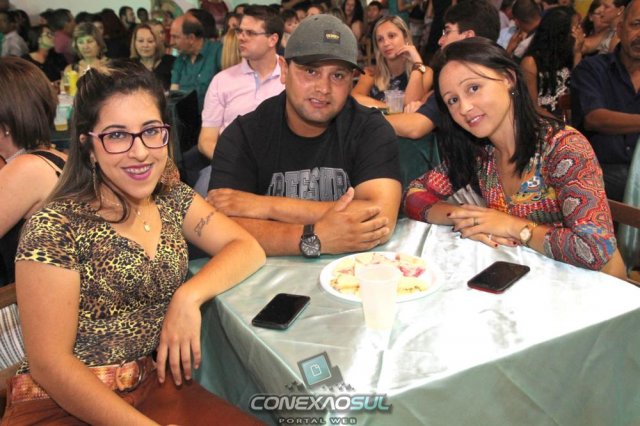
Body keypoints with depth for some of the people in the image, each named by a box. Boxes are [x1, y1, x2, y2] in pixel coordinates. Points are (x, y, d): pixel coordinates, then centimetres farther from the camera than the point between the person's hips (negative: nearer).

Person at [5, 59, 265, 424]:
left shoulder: (173, 198, 3)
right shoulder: (53, 230, -13)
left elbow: (249, 248, 1)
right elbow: (49, 362, -15)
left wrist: (189, 296, -16)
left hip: (156, 386, 5)